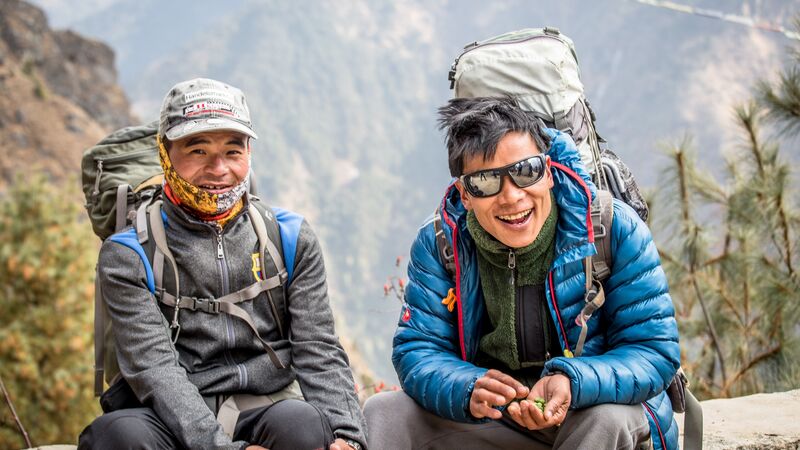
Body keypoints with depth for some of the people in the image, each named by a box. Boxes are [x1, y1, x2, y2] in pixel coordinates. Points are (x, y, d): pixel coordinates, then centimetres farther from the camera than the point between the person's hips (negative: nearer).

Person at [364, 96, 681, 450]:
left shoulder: (615, 230, -16)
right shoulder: (438, 243, -9)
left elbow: (656, 352, -16)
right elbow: (417, 351, -9)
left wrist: (573, 384, -37)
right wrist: (468, 390, -33)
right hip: (490, 419, 2)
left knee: (610, 420, -36)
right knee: (382, 414, -16)